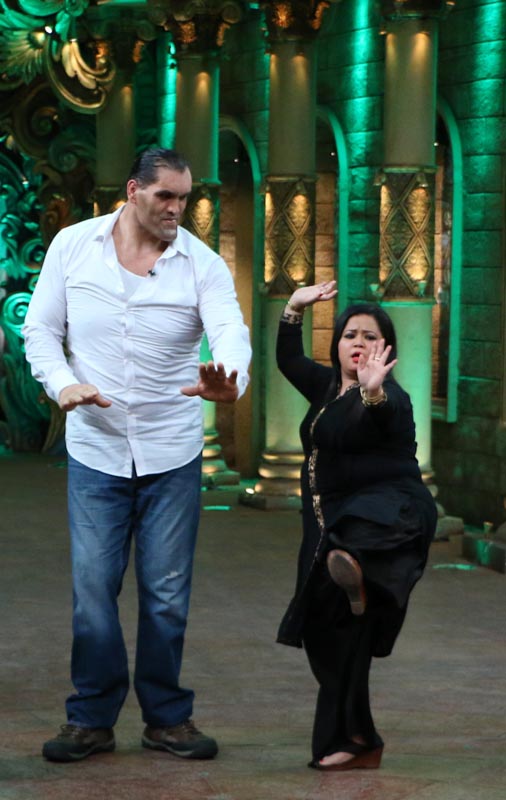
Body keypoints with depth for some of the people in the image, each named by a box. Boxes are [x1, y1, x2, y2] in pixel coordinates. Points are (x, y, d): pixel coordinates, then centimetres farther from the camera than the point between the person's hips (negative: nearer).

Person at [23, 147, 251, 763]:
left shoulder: (202, 263, -5)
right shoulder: (72, 246, -1)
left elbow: (231, 332, -19)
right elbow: (41, 330, 3)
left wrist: (229, 381, -42)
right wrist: (61, 382, -16)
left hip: (172, 452, 0)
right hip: (95, 447, 0)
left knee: (167, 592, 5)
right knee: (92, 587, 0)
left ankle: (166, 716, 18)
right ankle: (92, 718, 13)